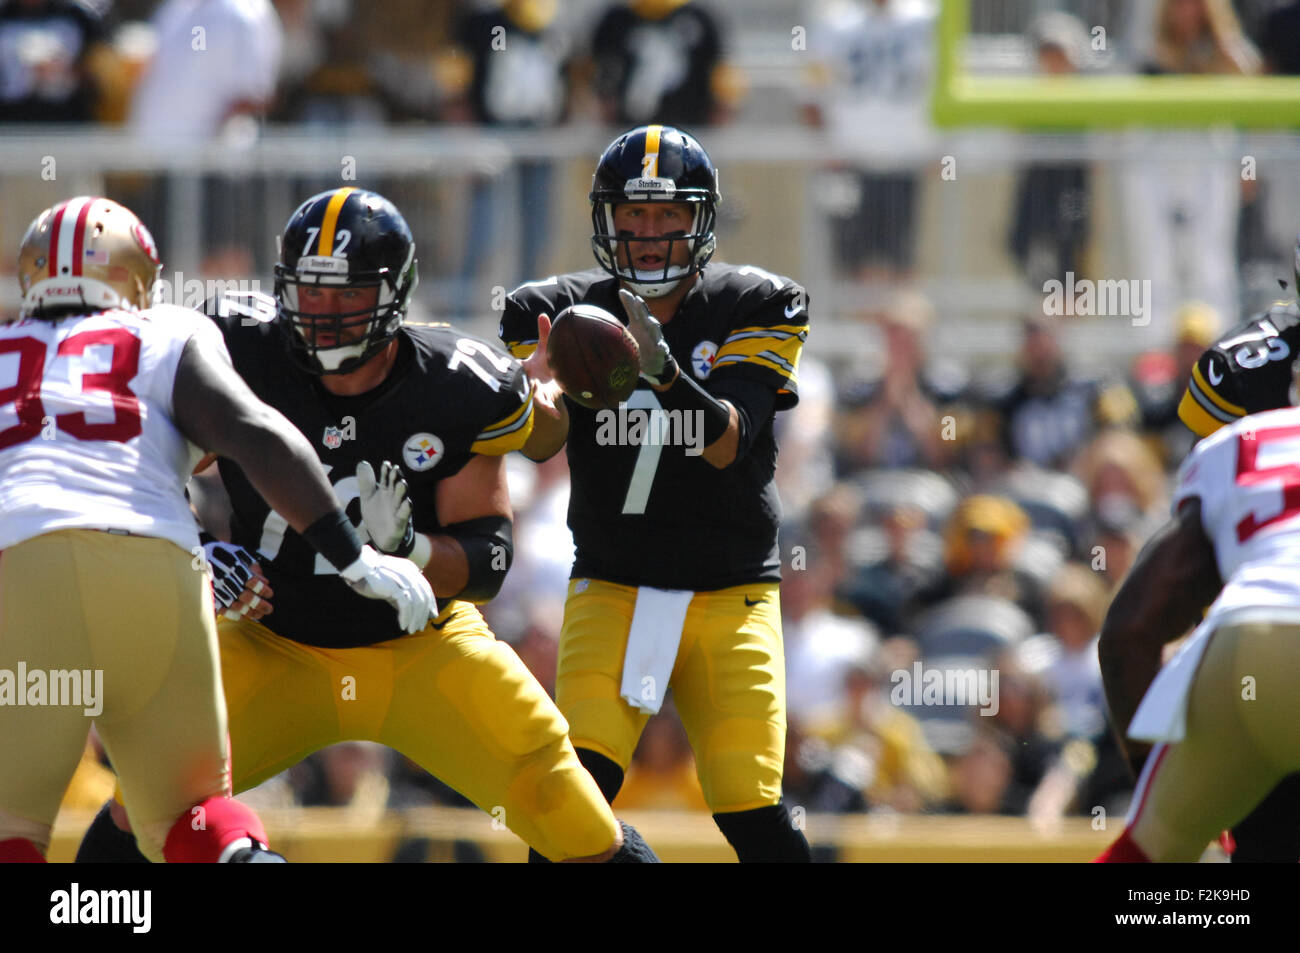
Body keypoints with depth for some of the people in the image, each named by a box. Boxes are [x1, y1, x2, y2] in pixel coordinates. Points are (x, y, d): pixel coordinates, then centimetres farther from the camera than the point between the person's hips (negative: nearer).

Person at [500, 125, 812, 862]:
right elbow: (540, 446, -15)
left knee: (752, 813, -9)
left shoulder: (755, 308, -2)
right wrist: (542, 399, -39)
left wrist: (662, 372, -35)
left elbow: (727, 443, -16)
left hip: (731, 593, -1)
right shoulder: (563, 311, 1)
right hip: (611, 587, 1)